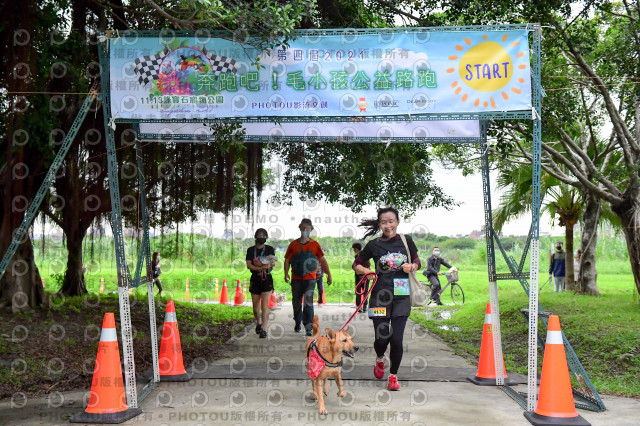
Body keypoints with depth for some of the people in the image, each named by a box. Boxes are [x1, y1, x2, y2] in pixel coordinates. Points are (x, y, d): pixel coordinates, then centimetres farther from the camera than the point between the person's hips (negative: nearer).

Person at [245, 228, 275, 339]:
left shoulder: (270, 249, 5)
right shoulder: (251, 250, 6)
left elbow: (273, 263, -3)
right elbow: (248, 265, -4)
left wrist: (262, 265, -23)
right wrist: (260, 268, -21)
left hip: (267, 279, -2)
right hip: (255, 280, 2)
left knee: (265, 305, -12)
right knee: (255, 306, 9)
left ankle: (264, 329, -12)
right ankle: (258, 323, 36)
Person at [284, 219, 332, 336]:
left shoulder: (315, 244, 5)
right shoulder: (293, 244, 6)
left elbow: (322, 260, 6)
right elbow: (287, 260, 7)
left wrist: (328, 275, 2)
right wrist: (286, 274, -7)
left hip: (310, 279, -2)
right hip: (296, 279, 2)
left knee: (308, 302, -13)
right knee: (296, 302, 11)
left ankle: (309, 327, -14)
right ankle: (297, 323, 31)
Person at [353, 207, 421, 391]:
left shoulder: (406, 241, 3)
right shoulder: (374, 245, -1)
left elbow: (417, 261, 16)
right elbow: (357, 265, 11)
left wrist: (411, 267, -6)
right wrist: (367, 271, -9)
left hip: (401, 297, 1)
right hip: (380, 296, -1)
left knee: (396, 339, -5)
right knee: (382, 338, -2)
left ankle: (393, 376, 16)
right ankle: (379, 359, 35)